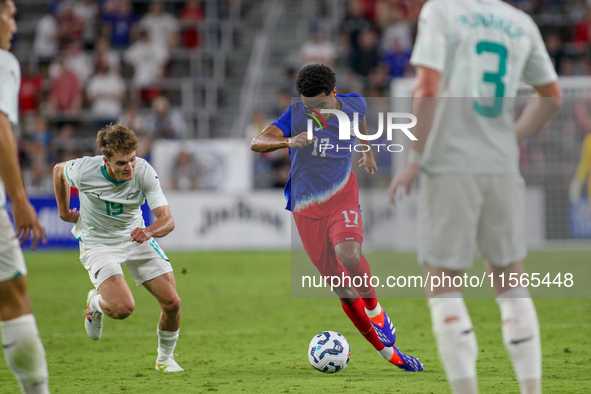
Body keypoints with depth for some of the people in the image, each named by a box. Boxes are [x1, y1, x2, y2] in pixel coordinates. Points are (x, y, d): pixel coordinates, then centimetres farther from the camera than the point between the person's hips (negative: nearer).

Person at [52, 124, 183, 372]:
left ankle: (165, 358, 21)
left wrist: (149, 231, -48)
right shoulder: (84, 171, -24)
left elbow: (167, 220, -27)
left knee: (172, 303, -7)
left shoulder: (144, 172, -23)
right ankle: (96, 303, 16)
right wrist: (64, 211, 9)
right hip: (98, 243, -2)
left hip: (135, 237, 2)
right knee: (123, 308, -22)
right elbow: (58, 170, 1)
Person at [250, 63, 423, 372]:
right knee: (344, 290, -2)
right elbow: (257, 143, -25)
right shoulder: (297, 114, -12)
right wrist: (288, 142, -43)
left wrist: (367, 149, 35)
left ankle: (375, 312, -6)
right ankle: (388, 352, 11)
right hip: (307, 209, 0)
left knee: (349, 255, -32)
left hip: (342, 198, 0)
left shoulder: (353, 105, -3)